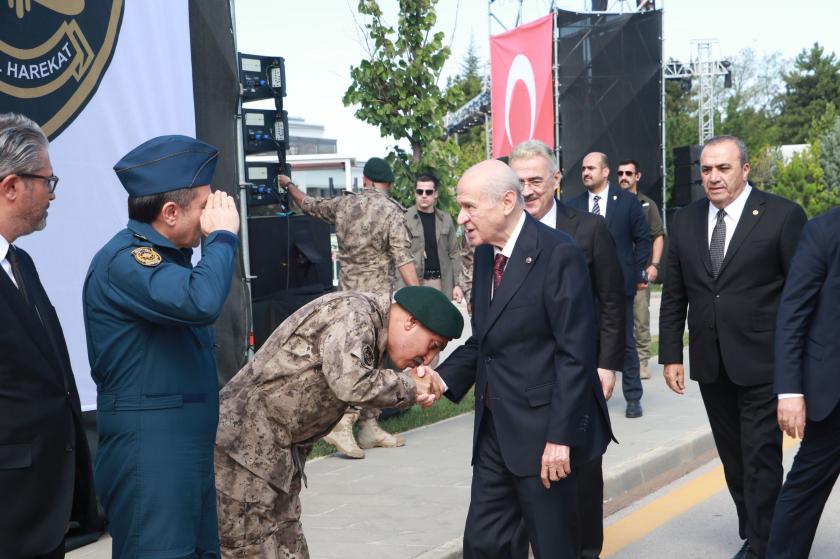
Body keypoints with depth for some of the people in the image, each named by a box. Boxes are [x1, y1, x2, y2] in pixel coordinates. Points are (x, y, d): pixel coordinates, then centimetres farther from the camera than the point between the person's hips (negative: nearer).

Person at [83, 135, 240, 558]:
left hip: (193, 445, 10)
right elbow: (200, 302, -31)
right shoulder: (123, 260, -17)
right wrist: (223, 234, -19)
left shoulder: (164, 257, 15)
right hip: (148, 455, -10)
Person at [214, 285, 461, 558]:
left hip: (277, 452, 10)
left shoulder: (371, 330, 13)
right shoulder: (352, 313, -17)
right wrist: (409, 386, -15)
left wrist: (420, 387, -2)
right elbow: (351, 384, -31)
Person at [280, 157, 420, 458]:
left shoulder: (344, 203, 7)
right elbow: (403, 260, -15)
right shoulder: (392, 212, -8)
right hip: (376, 296, -6)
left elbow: (309, 204, 24)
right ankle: (342, 423, -17)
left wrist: (288, 185, 43)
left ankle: (369, 426, 17)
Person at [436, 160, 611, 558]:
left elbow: (575, 354, -17)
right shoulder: (486, 253, 10)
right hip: (494, 428, 7)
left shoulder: (558, 254, -15)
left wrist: (561, 436, -19)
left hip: (541, 429, -7)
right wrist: (444, 379, -1)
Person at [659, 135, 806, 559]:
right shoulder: (685, 222, 7)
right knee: (733, 458, 14)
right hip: (710, 365, 5)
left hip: (762, 363, -5)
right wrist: (671, 356, 7)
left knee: (761, 458, -1)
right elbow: (674, 297, 10)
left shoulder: (783, 216, -8)